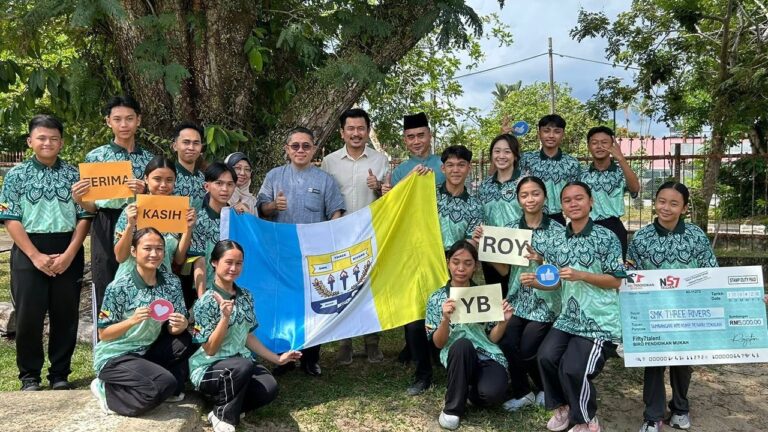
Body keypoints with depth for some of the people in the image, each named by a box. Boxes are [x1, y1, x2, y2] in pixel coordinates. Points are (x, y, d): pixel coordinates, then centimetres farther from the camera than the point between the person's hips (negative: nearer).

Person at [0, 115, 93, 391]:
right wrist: (36, 256, -12)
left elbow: (84, 217, 3)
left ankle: (60, 374, 19)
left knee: (65, 315, 6)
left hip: (68, 254, 1)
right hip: (29, 253, -1)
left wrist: (69, 254, -9)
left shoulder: (74, 174, 6)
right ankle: (29, 375, 19)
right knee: (28, 316, 3)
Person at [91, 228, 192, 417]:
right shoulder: (118, 287, -16)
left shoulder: (171, 282, -4)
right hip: (114, 356, -5)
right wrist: (132, 321, -29)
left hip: (146, 352, 5)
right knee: (165, 383, -25)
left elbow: (173, 329, -2)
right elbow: (104, 334, -12)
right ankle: (107, 391, -1)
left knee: (185, 340, -19)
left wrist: (180, 325, -26)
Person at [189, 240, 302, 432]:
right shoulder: (206, 302, -14)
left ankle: (226, 405, 3)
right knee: (243, 366, -36)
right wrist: (225, 317, -28)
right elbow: (210, 350, -16)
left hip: (239, 363, 5)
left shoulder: (245, 296, 4)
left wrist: (277, 358, 11)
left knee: (269, 388, -23)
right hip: (208, 369, -5)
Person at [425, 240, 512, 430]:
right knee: (462, 344, -36)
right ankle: (452, 408, -15)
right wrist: (446, 319, -22)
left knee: (492, 393, -32)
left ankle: (473, 391, 8)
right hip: (458, 355, 0)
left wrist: (503, 321, -14)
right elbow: (438, 343, -3)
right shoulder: (436, 298, 2)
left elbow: (492, 338, 6)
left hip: (488, 356, 1)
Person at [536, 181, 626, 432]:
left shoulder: (606, 238, -8)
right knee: (546, 356, -13)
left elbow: (615, 281, -10)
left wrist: (580, 275, -22)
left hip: (600, 322, -5)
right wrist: (535, 282, -6)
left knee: (573, 369, -15)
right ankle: (562, 406, 15)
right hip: (569, 318, 5)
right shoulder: (559, 241, 9)